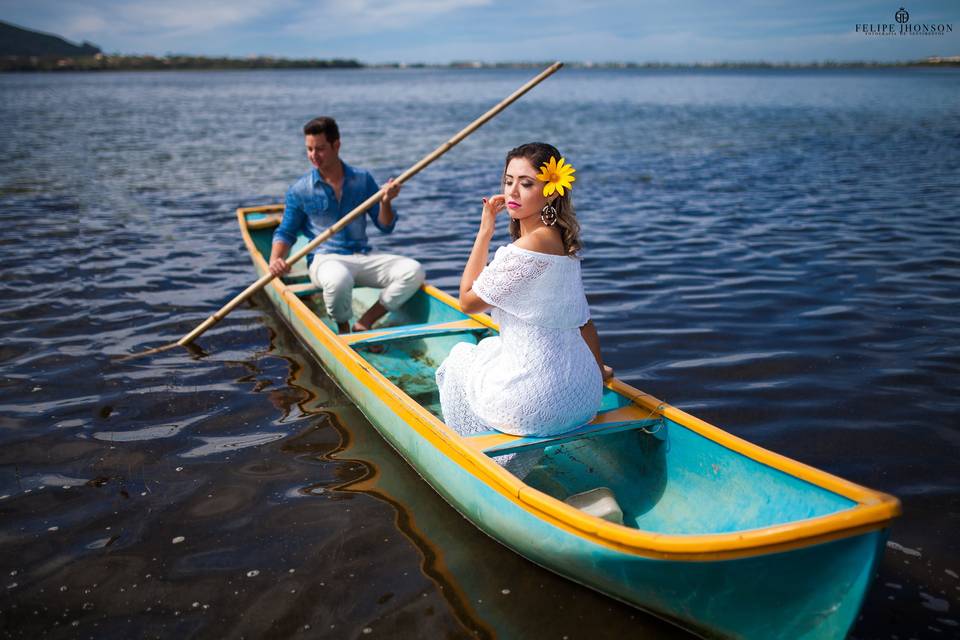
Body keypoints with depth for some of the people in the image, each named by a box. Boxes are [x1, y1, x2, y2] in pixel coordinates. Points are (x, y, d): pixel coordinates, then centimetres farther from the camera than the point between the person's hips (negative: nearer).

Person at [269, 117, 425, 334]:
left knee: (413, 270, -21)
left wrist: (385, 202, -12)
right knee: (339, 279, -40)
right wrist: (275, 260, -10)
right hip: (325, 260, -3)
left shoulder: (362, 179, 8)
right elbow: (286, 233, 9)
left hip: (363, 258, 3)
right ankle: (343, 328, -9)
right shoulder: (299, 191, 3)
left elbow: (385, 226, 9)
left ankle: (364, 324, -15)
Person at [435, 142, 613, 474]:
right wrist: (598, 369, 28)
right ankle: (512, 462, 39)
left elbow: (468, 300, -9)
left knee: (460, 357, 21)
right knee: (489, 347, 33)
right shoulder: (563, 242, 6)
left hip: (538, 405, -8)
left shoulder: (529, 247, -21)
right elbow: (584, 321, 13)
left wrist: (485, 230, -6)